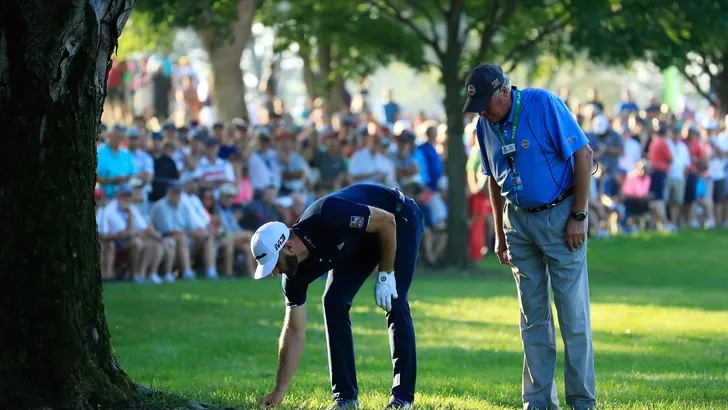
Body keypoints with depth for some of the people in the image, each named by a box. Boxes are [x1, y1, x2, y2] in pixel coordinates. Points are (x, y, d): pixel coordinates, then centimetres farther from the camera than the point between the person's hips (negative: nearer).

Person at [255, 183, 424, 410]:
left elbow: (386, 221, -28)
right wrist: (279, 392, -12)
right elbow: (294, 331, -11)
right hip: (358, 242, 6)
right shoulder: (297, 271, -17)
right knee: (334, 302, -7)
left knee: (394, 303, -17)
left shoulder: (325, 218, -39)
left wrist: (385, 275, -24)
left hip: (399, 219, -6)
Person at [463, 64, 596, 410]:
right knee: (533, 316, 7)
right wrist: (500, 234, 14)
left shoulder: (544, 105, -16)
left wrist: (578, 216, -15)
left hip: (559, 216, -6)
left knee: (573, 312, -6)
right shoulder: (485, 126, 3)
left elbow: (583, 155, -15)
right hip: (519, 221, 6)